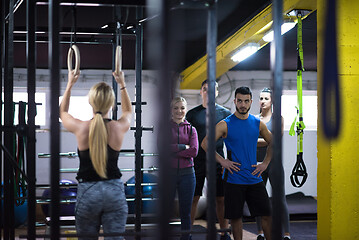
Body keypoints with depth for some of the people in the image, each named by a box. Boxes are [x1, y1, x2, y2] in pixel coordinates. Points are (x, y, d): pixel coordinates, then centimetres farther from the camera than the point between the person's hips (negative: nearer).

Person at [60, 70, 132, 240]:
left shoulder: (80, 128, -10)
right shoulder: (119, 128, -7)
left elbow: (62, 112, 15)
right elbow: (128, 111, 20)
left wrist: (70, 84, 21)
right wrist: (122, 84, 26)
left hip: (87, 191, -1)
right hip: (115, 190, 1)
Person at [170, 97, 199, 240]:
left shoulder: (191, 129, 10)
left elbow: (194, 151, -5)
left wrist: (173, 150, -10)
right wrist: (183, 147, -11)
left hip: (186, 173, 2)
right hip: (168, 172, -2)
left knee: (185, 212, 7)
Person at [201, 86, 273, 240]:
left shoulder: (258, 124, 6)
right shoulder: (225, 124, -5)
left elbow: (272, 143, 20)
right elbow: (205, 144, -4)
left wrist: (265, 163, 8)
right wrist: (222, 161, -9)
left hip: (254, 178, 3)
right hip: (233, 179, -3)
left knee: (266, 215, 1)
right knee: (235, 217, 2)